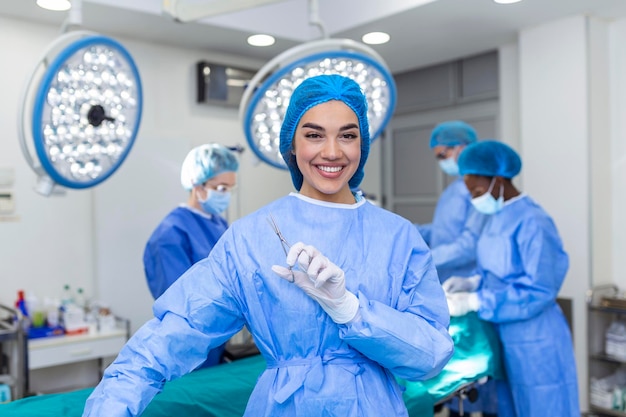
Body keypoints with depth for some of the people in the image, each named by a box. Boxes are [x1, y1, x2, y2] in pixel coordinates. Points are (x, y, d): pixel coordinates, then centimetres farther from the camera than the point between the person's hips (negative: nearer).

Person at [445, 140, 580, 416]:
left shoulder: (532, 222, -20)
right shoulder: (497, 218, 6)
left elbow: (539, 292, -22)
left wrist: (475, 301, -23)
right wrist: (471, 285, -1)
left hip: (534, 344, -8)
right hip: (504, 339, 8)